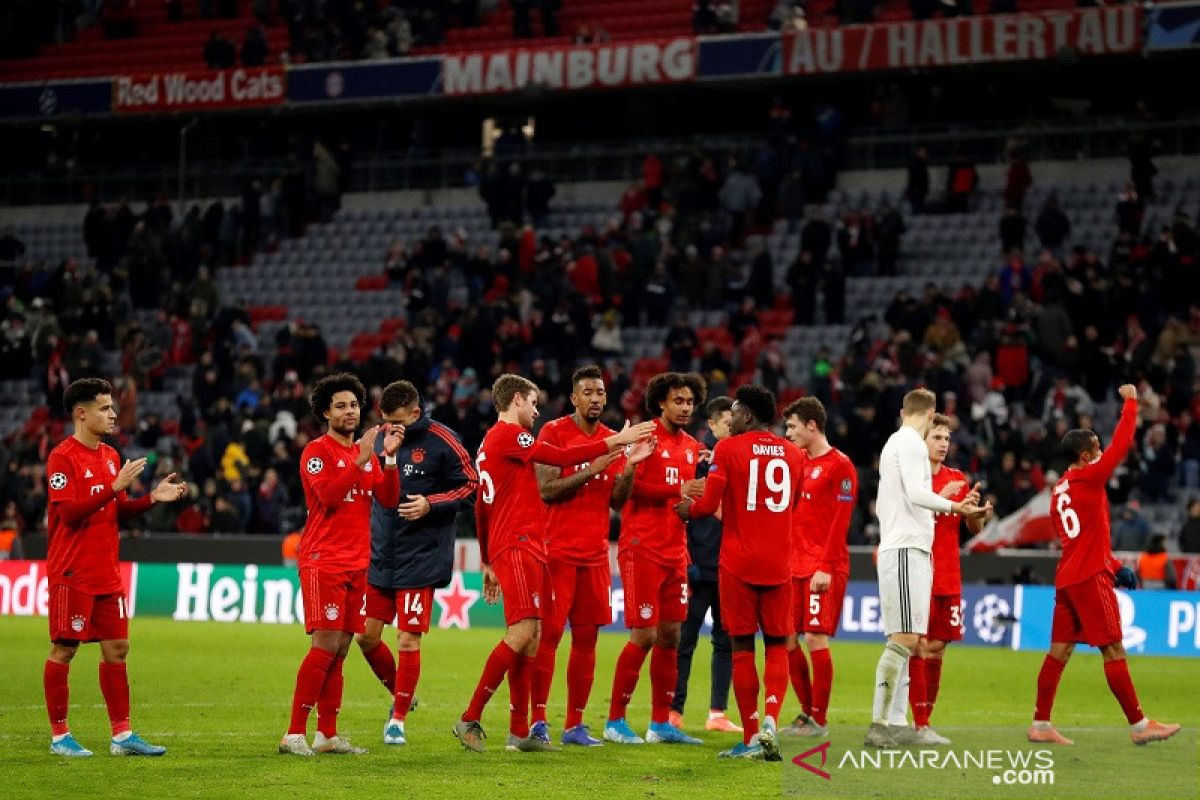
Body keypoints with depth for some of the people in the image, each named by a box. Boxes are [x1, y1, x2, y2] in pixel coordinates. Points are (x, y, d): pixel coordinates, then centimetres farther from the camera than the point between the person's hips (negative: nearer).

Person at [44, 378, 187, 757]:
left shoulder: (110, 456, 14)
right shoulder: (63, 457, -11)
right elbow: (69, 512, -20)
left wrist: (152, 498, 4)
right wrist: (114, 487, -23)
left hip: (107, 572, 8)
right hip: (72, 574, -8)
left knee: (117, 648, 6)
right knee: (63, 650, -1)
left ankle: (122, 735, 11)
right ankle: (59, 736, 6)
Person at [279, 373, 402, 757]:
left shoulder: (365, 452, 17)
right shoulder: (317, 451, -5)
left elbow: (388, 498, 8)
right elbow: (329, 495, -20)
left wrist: (390, 457, -4)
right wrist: (362, 460, -21)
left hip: (356, 563, 7)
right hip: (324, 562, -7)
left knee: (340, 649, 6)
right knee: (326, 645, -13)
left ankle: (327, 734, 10)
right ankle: (294, 734, -10)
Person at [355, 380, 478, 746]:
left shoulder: (442, 442, -9)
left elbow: (471, 488, -6)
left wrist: (430, 503, -17)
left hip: (420, 561, -5)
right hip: (380, 558, 5)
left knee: (408, 640, -4)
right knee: (366, 636, 6)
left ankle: (398, 720, 9)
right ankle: (400, 695, 29)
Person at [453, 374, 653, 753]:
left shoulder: (490, 442, 22)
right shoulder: (508, 433, -7)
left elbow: (481, 510, 25)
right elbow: (561, 458, -13)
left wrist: (488, 563, 27)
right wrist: (615, 442, -8)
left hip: (526, 547, 10)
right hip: (517, 546, -10)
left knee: (530, 637, 7)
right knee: (522, 632, -16)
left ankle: (520, 732, 6)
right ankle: (470, 719, -15)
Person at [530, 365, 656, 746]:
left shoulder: (612, 440, 12)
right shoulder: (554, 432, -5)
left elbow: (618, 499, 9)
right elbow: (546, 490, -13)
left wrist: (631, 465, -7)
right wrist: (592, 470, -19)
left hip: (595, 553, 5)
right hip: (558, 550, -5)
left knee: (586, 639, 5)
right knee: (549, 633, -7)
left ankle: (575, 725, 10)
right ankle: (538, 720, -2)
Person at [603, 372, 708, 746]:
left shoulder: (693, 448, 14)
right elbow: (619, 494, -14)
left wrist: (694, 499, -1)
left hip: (675, 553, 7)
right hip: (642, 549, -7)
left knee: (670, 636, 6)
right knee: (644, 635, -7)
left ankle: (661, 724, 12)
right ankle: (615, 722, 2)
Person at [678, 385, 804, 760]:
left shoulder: (728, 449, -5)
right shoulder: (793, 454, 8)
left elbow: (708, 505, -8)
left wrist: (688, 508, 12)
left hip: (738, 563, -3)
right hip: (779, 564, 3)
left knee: (742, 648, 4)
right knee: (777, 646, 11)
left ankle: (751, 738, 3)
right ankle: (770, 721, -11)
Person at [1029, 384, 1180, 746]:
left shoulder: (1059, 490, 15)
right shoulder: (1089, 478, -9)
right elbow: (1122, 443, -7)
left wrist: (1115, 566, 21)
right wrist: (1131, 401, 4)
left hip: (1067, 577, 9)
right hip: (1091, 577, -9)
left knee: (1059, 650, 8)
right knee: (1113, 650, -5)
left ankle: (1040, 725, 7)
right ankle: (1139, 725, -2)